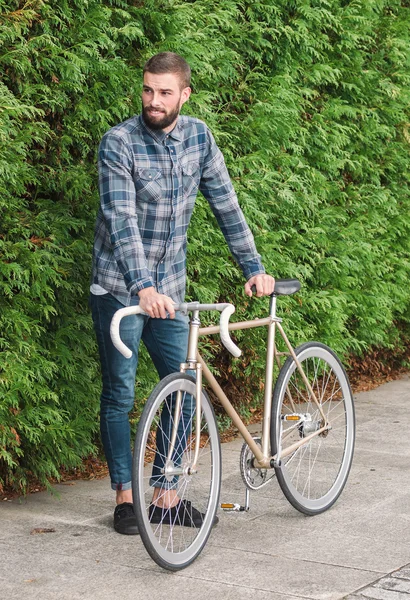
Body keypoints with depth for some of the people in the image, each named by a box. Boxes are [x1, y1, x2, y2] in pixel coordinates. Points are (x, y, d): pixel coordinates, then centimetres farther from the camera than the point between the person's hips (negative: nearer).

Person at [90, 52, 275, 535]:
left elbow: (225, 204, 7)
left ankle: (167, 493, 15)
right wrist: (144, 287, -36)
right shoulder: (119, 142, -15)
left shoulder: (198, 137, 0)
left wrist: (253, 267, 3)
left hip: (168, 290, 5)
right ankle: (124, 496, 14)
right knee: (120, 395, 2)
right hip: (120, 290, -5)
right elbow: (121, 219, -25)